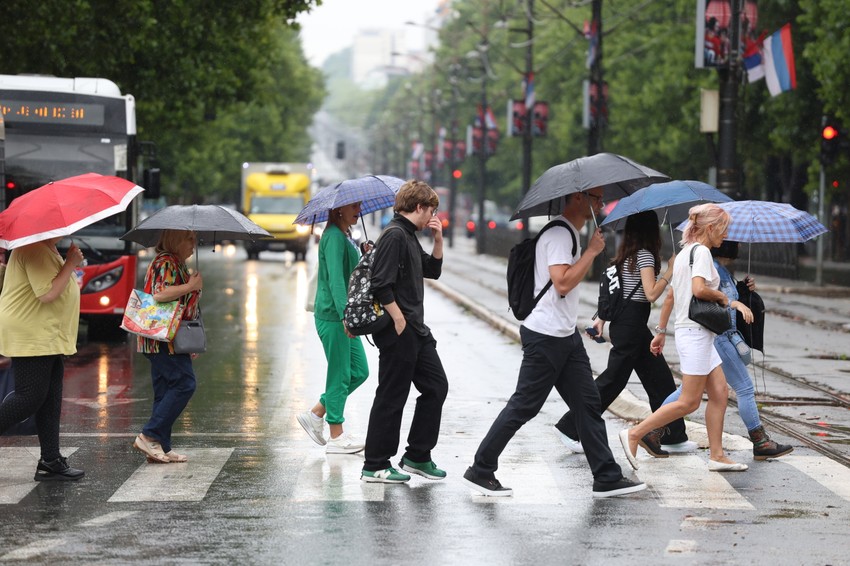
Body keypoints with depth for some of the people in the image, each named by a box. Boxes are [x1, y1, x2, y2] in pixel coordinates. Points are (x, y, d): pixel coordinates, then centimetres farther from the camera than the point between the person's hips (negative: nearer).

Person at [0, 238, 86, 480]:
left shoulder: (48, 249, 15)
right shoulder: (36, 250, -19)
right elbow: (47, 293, -27)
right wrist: (70, 263, -20)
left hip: (47, 337, 11)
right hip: (31, 337, -11)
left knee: (50, 400, 9)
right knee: (29, 397, -10)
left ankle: (51, 461, 12)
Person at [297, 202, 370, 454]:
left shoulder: (345, 237, 17)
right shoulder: (333, 237, -13)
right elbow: (335, 279, -23)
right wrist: (345, 314, -31)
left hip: (344, 317, 10)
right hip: (332, 316, -10)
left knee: (360, 371, 11)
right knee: (340, 374, -3)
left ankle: (316, 413, 19)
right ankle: (336, 437, 4)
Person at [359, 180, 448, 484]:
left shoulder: (409, 237, 15)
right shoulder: (394, 235, -15)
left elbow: (433, 270, 26)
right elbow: (382, 286, -22)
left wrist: (438, 239, 12)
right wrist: (400, 322, -19)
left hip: (417, 330, 10)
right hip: (398, 332, -10)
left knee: (436, 386, 12)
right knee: (391, 398, -3)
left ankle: (417, 456, 19)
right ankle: (375, 466, 5)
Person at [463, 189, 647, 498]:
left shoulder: (569, 233, 17)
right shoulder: (558, 234, -16)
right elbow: (562, 282, -25)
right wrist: (592, 251, -18)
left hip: (565, 334, 10)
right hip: (545, 336, -10)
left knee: (588, 404, 7)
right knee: (523, 406, -4)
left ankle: (607, 478, 9)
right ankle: (480, 471, 6)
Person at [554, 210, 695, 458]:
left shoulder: (625, 255, 12)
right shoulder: (644, 255, -14)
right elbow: (651, 293, -21)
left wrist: (602, 318, 20)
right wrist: (670, 271, -13)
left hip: (623, 322, 10)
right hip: (632, 324, -10)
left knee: (660, 379, 11)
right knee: (612, 381, -3)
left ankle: (674, 438, 14)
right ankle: (569, 427, 2)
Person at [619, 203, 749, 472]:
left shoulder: (683, 253, 16)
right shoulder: (701, 251, -12)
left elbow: (671, 296, 18)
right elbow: (699, 289, -28)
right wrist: (722, 296, -9)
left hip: (691, 330, 10)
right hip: (695, 332, -10)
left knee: (720, 393, 8)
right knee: (689, 402, -6)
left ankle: (716, 455, 9)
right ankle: (634, 434, -4)